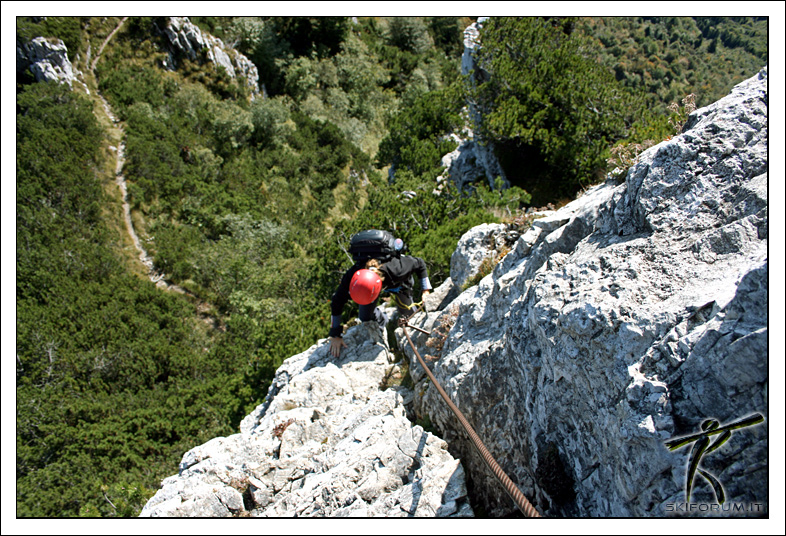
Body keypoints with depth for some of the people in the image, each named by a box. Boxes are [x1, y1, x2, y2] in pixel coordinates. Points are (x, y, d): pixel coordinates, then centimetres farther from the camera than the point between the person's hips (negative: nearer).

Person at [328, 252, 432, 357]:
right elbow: (337, 303, -27)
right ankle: (382, 321, 30)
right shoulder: (351, 276, -42)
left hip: (399, 283, -1)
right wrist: (335, 335, -24)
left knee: (407, 315, 6)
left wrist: (425, 290, -23)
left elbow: (419, 263, -27)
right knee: (364, 318, -3)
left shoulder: (396, 270, -48)